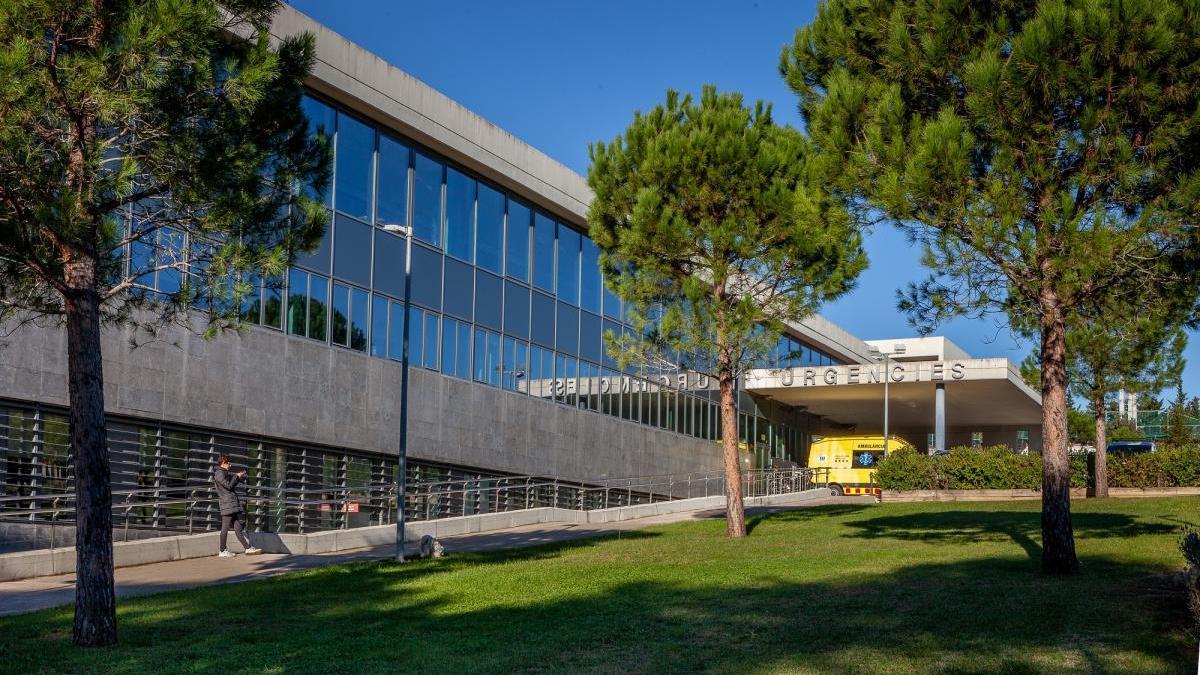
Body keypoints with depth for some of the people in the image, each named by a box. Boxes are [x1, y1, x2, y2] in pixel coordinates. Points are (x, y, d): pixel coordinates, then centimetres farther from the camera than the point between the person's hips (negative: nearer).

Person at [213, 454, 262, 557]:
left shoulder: (227, 473, 20)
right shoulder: (219, 473, -8)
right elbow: (228, 485, -14)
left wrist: (241, 476, 10)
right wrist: (237, 476, -3)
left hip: (234, 504, 9)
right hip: (227, 504, -9)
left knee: (238, 528, 7)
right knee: (225, 528, -4)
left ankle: (248, 548, 4)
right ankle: (222, 551, 2)